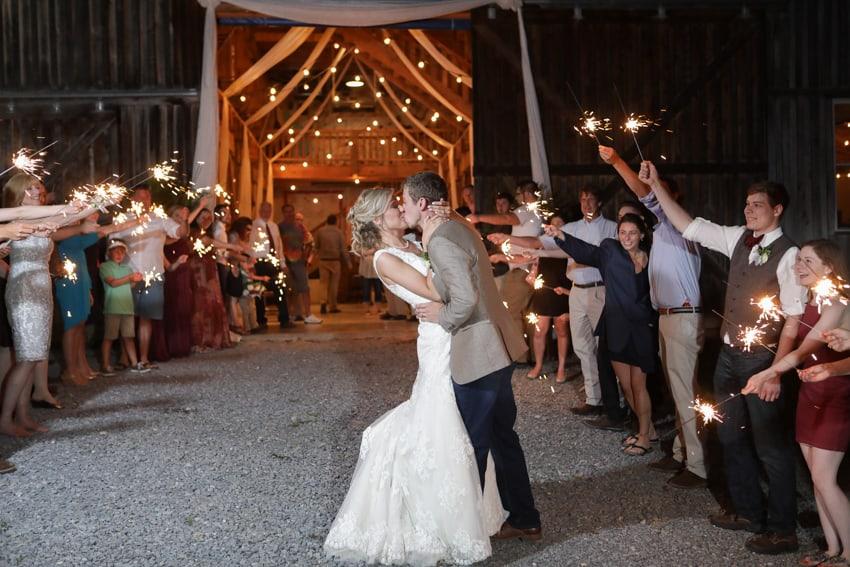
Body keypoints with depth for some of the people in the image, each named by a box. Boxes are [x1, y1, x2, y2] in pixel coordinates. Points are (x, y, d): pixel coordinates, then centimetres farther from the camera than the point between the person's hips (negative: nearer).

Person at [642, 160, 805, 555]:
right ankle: (748, 512, 36)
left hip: (762, 360, -7)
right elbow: (689, 226, 9)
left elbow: (794, 320, -18)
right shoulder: (738, 240, 4)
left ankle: (783, 530, 21)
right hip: (729, 355, 7)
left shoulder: (788, 255, -16)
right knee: (731, 437, 18)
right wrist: (655, 186, 3)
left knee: (770, 446, 5)